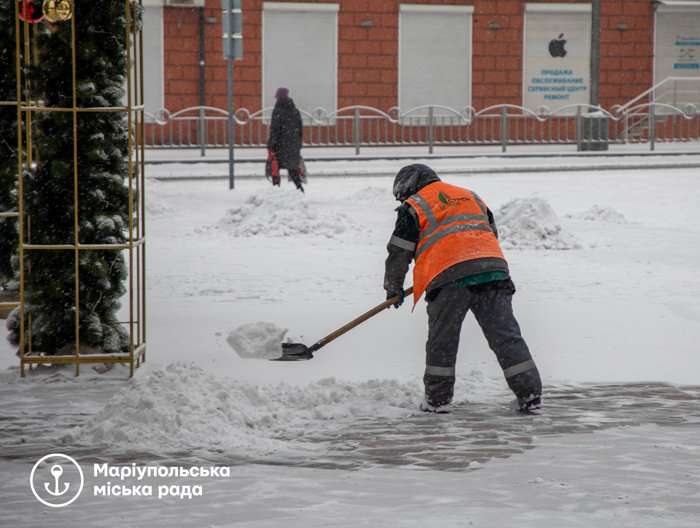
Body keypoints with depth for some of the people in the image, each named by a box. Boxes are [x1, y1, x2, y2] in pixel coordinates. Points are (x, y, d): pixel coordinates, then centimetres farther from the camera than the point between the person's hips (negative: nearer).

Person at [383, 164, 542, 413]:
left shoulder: (413, 207, 12)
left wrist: (393, 288, 25)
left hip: (449, 276, -4)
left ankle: (437, 399, 13)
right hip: (493, 268, 4)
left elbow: (398, 253, 11)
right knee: (506, 335, 5)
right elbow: (492, 233, 34)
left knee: (442, 339, 8)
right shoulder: (471, 196, 30)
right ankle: (530, 394, 1)